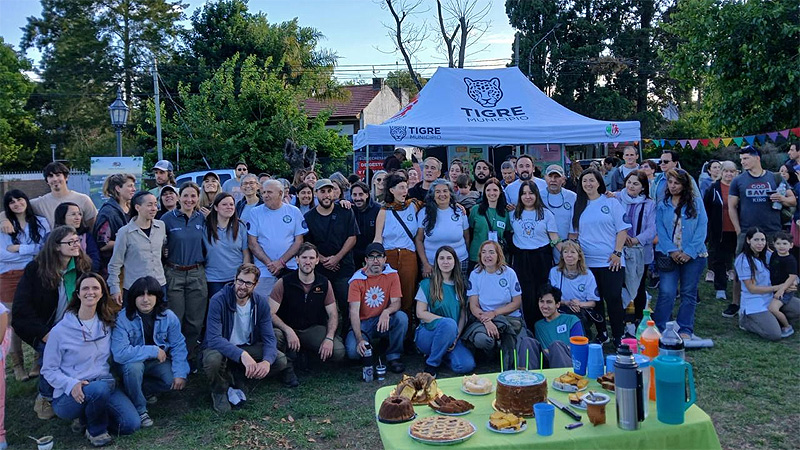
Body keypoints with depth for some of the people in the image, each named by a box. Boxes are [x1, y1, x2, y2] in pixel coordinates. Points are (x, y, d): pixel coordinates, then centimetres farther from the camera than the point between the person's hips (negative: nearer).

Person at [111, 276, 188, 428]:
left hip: (158, 362, 3)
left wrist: (181, 373, -20)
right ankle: (139, 410, -12)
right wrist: (154, 351, -28)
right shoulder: (122, 318, -23)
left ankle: (142, 390, 7)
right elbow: (119, 353, -32)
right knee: (133, 367, -36)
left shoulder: (169, 317, -13)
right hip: (133, 362, -3)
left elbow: (178, 346, -8)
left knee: (176, 381, -21)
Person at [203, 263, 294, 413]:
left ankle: (238, 376, 4)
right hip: (222, 348, -3)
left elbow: (269, 337, -12)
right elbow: (214, 339, -32)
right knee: (213, 359, -38)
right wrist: (242, 354, -46)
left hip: (248, 347, 4)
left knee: (281, 360, -18)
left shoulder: (261, 302, -11)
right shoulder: (218, 300, -24)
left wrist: (267, 361, -34)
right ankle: (219, 392, -3)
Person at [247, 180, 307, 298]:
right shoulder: (255, 212, 4)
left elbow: (299, 242, 1)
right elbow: (252, 243, -1)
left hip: (290, 271, 0)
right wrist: (269, 263, -12)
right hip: (263, 272, 0)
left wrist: (281, 262, -10)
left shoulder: (294, 212, 4)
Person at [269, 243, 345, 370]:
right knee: (274, 337, -37)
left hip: (314, 329, 2)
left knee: (338, 352, -23)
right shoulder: (284, 283, -7)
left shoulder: (325, 284, 0)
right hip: (288, 328, -2)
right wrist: (288, 331, -27)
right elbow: (271, 314, -12)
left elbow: (333, 314, 2)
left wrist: (329, 338, -15)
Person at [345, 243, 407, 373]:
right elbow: (354, 311, -16)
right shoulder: (357, 280, -10)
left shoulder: (392, 275, -4)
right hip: (363, 323, -1)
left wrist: (386, 312, -35)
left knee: (401, 317, -30)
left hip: (383, 322, 1)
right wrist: (360, 339, -28)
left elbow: (396, 302, -9)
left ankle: (393, 357, -11)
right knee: (353, 351, -27)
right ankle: (368, 343, 11)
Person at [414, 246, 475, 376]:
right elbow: (420, 313, -7)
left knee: (467, 365, -23)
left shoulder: (460, 285, 10)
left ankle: (442, 353, 9)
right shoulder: (427, 284, -1)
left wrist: (456, 337, -9)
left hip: (452, 336, 4)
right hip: (427, 333, -4)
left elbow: (463, 315, 7)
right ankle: (431, 364, -15)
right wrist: (446, 321, -17)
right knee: (449, 323, -36)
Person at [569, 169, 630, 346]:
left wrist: (617, 253, -9)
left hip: (611, 261, -3)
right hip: (586, 262, 3)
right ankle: (601, 334, 23)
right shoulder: (578, 206, 10)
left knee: (613, 299, -3)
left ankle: (618, 336, 8)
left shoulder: (611, 203, 1)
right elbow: (573, 233, 15)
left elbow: (622, 230, -1)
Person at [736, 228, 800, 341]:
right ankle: (746, 320, 5)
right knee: (775, 335, -19)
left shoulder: (767, 255, 4)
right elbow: (752, 288, -14)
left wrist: (782, 288, -6)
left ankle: (766, 320, 6)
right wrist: (778, 287, -11)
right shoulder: (742, 261, -16)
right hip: (754, 303, -7)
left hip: (772, 298, 7)